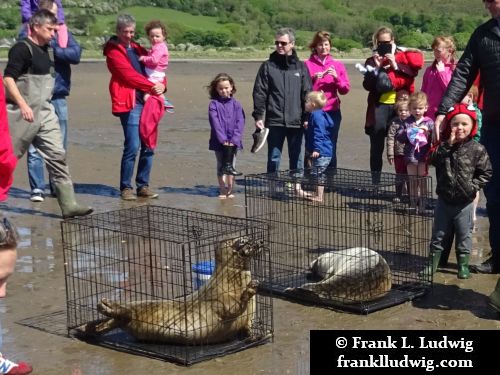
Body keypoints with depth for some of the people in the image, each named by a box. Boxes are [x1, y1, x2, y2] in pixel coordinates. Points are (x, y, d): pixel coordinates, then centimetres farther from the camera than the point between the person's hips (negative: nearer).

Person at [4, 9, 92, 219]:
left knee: (57, 155, 1)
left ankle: (68, 205, 0)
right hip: (24, 113, -8)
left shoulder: (44, 50, 13)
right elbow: (8, 78, -18)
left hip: (45, 112, 8)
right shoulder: (22, 49, -12)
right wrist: (23, 105, -24)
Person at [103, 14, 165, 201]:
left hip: (147, 101, 7)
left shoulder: (137, 49, 22)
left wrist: (161, 85, -2)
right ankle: (126, 187, -1)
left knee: (149, 146, 4)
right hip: (130, 102, -6)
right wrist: (152, 86, -11)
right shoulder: (114, 51, 1)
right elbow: (129, 75, -10)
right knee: (132, 146, -11)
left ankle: (143, 185, 13)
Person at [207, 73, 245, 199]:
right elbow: (215, 123, -9)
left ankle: (230, 190, 12)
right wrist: (223, 139, -17)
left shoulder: (236, 104, 3)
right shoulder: (214, 104, -2)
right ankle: (223, 191, 9)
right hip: (219, 141, -1)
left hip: (233, 141, 1)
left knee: (231, 164, 6)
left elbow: (240, 123, -2)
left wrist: (234, 139, -13)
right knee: (221, 166, 5)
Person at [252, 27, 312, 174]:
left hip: (296, 123, 1)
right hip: (274, 122, -1)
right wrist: (258, 116, -6)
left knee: (296, 159, 8)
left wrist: (307, 117, -2)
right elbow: (259, 93, 2)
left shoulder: (301, 67, 7)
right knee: (273, 159, 4)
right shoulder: (268, 66, 4)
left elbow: (307, 94, 5)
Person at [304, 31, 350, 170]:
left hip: (332, 112, 2)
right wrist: (312, 79, -12)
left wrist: (336, 77, -8)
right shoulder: (307, 64, 4)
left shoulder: (337, 65, 11)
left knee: (331, 149, 2)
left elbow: (345, 89, 7)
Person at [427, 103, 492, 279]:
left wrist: (474, 186, -15)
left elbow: (486, 172, -5)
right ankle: (433, 262, 26)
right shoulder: (444, 145, -3)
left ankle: (463, 264, 25)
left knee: (464, 235, 11)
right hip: (444, 199, 2)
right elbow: (432, 159, -17)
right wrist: (447, 144, -22)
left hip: (465, 202, -2)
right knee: (438, 233, 13)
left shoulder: (477, 149, -9)